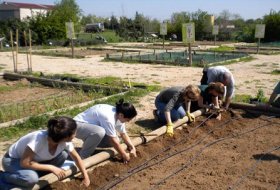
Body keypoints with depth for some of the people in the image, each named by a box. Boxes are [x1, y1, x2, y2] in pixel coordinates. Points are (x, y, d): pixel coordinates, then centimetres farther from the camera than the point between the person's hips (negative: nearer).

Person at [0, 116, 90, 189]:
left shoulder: (65, 141, -20)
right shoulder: (39, 139, -39)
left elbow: (76, 157, -3)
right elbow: (25, 163, -31)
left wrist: (86, 176, -6)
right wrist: (51, 168, -29)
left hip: (35, 159, 6)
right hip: (12, 160, -6)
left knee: (63, 155, -15)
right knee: (32, 178, -36)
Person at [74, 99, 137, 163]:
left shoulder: (118, 116, -7)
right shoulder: (109, 118, -34)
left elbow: (123, 134, 5)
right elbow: (113, 141, -27)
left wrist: (132, 147, -5)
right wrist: (124, 155, -17)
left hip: (91, 128, 9)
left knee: (114, 140, -4)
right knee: (100, 132, -38)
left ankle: (88, 144, 14)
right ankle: (84, 156, -15)